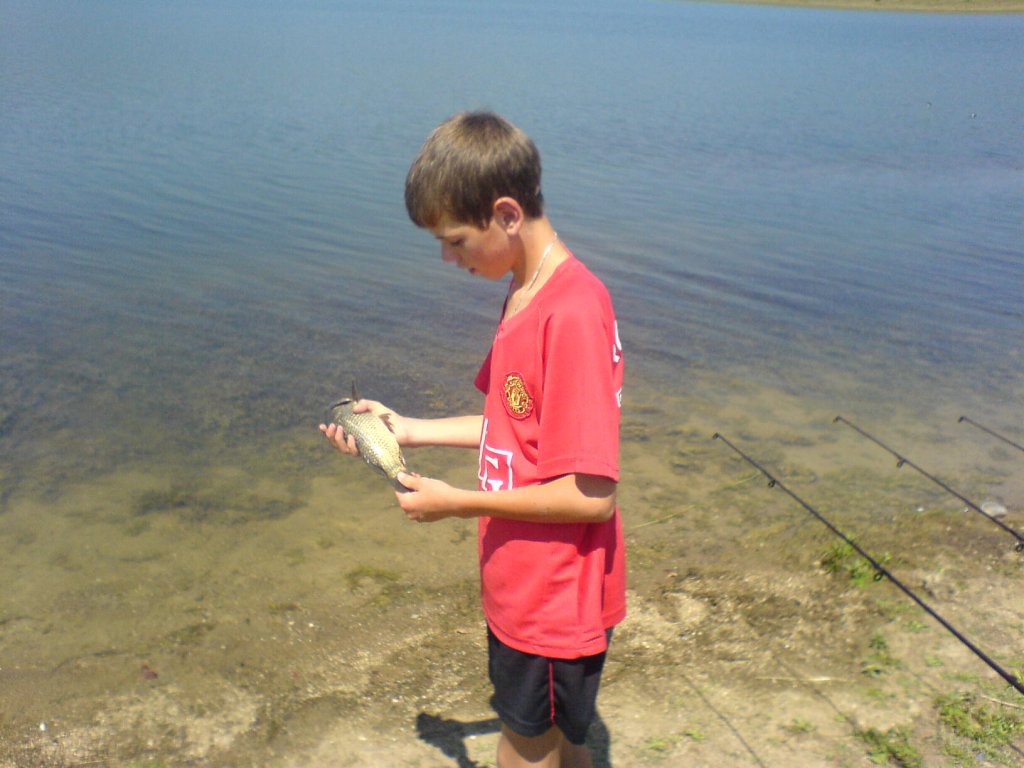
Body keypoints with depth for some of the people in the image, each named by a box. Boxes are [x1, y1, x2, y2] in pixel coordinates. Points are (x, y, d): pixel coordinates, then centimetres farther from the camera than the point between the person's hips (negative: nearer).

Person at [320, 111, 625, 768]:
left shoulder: (573, 314, -26)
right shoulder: (526, 295, 4)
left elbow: (592, 494, -26)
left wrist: (457, 503, -18)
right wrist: (409, 430, 6)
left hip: (556, 606, -9)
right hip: (520, 588, 9)